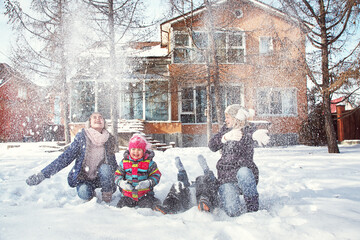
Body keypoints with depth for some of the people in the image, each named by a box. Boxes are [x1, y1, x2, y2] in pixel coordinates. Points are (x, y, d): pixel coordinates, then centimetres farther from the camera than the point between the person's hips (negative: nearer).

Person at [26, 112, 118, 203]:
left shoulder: (109, 139, -5)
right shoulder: (81, 137, -11)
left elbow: (113, 164, 7)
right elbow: (65, 158, -14)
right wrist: (43, 174, -21)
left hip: (101, 178, 1)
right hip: (83, 178, -1)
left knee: (105, 168, -30)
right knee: (84, 193, -32)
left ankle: (107, 195, -7)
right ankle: (90, 193, 4)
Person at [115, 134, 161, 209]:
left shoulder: (149, 162, -3)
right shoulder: (124, 162, 3)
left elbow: (156, 175, -4)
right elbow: (118, 175, 7)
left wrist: (148, 183, -22)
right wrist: (121, 182, -15)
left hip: (145, 193, -2)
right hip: (128, 194, 3)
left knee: (148, 206, -20)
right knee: (121, 206, -7)